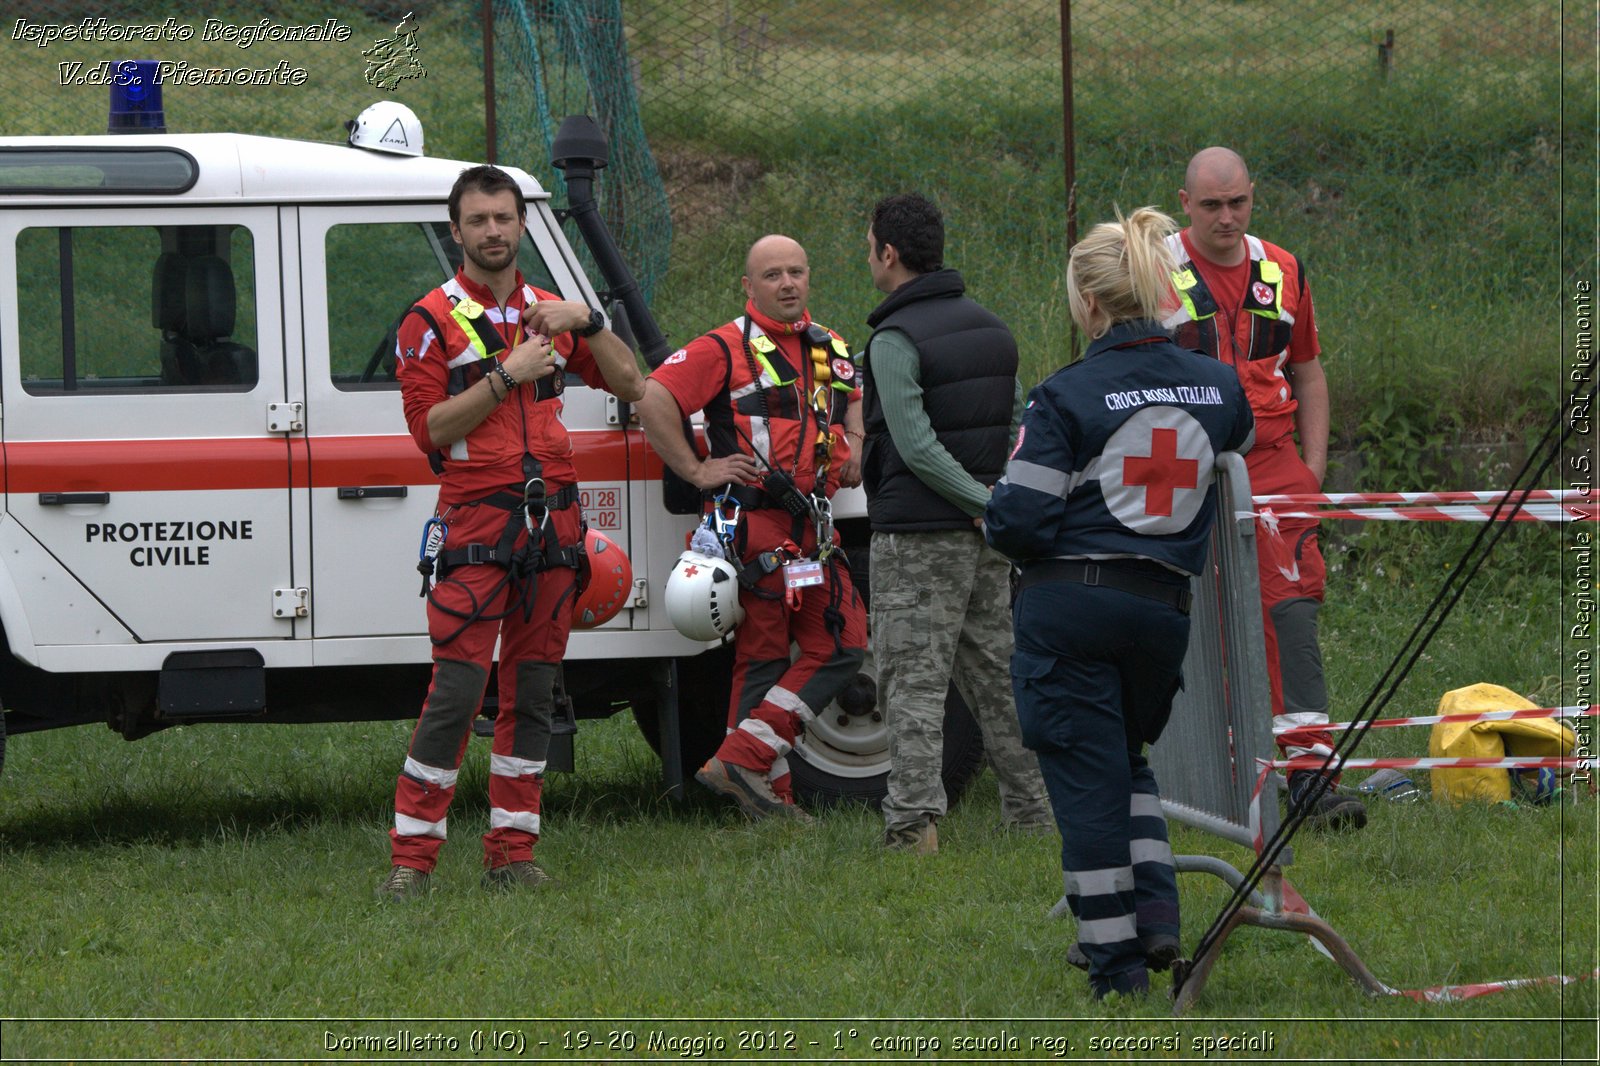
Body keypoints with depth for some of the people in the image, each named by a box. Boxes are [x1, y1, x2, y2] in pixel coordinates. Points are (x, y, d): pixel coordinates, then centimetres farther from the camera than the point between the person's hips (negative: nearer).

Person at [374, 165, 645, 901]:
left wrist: (589, 323, -2)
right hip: (477, 520, -5)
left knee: (533, 693, 6)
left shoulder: (549, 313, 15)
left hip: (553, 519, 5)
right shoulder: (432, 321, 0)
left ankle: (512, 854, 11)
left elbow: (631, 385, 12)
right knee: (456, 694, -12)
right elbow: (430, 427, -10)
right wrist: (506, 376, -17)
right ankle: (410, 860, -9)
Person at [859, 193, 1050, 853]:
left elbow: (915, 445, -19)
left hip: (918, 536, -8)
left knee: (913, 683, -7)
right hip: (983, 543, 8)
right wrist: (995, 502, 11)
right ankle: (1031, 812, 16)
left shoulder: (896, 340, -12)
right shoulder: (989, 328, 14)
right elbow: (1017, 426, 16)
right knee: (996, 675, 14)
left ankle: (913, 821, -14)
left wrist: (984, 504, -17)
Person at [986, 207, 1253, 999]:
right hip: (1163, 607, 5)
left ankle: (1115, 958, 6)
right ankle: (1156, 908, 8)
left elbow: (1019, 518, -14)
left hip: (1069, 605, -5)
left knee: (1086, 777, 5)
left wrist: (1002, 525, 9)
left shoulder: (1066, 397, -13)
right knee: (1128, 760, 26)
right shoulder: (1216, 387, 2)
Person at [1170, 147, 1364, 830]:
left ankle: (1310, 770, -18)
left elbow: (1307, 371, 21)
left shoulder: (1283, 273, 11)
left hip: (1273, 464, 2)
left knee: (1291, 607, -12)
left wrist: (1314, 463, 11)